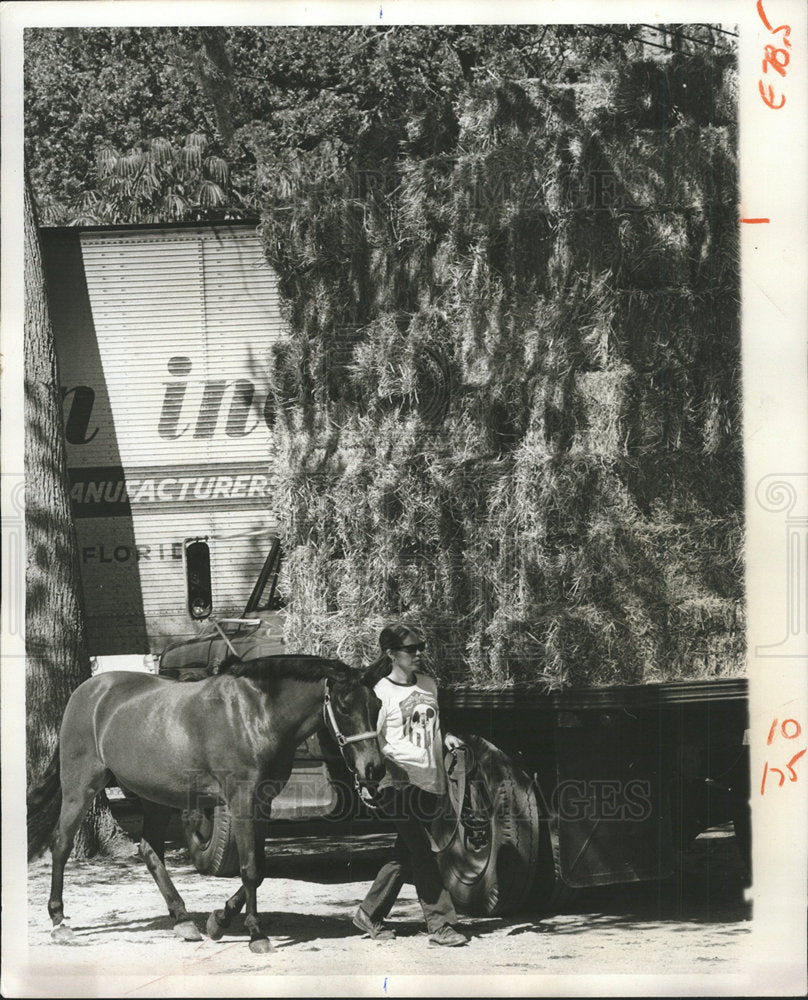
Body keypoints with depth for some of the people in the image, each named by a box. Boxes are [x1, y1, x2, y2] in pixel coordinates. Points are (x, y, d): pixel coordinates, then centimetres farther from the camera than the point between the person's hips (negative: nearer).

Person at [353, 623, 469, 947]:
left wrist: (446, 737, 9)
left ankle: (369, 913, 22)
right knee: (422, 853, -8)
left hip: (431, 779, 6)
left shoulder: (428, 684, 11)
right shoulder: (381, 693, -7)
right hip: (399, 781, -6)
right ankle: (441, 924, -5)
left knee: (407, 854, 10)